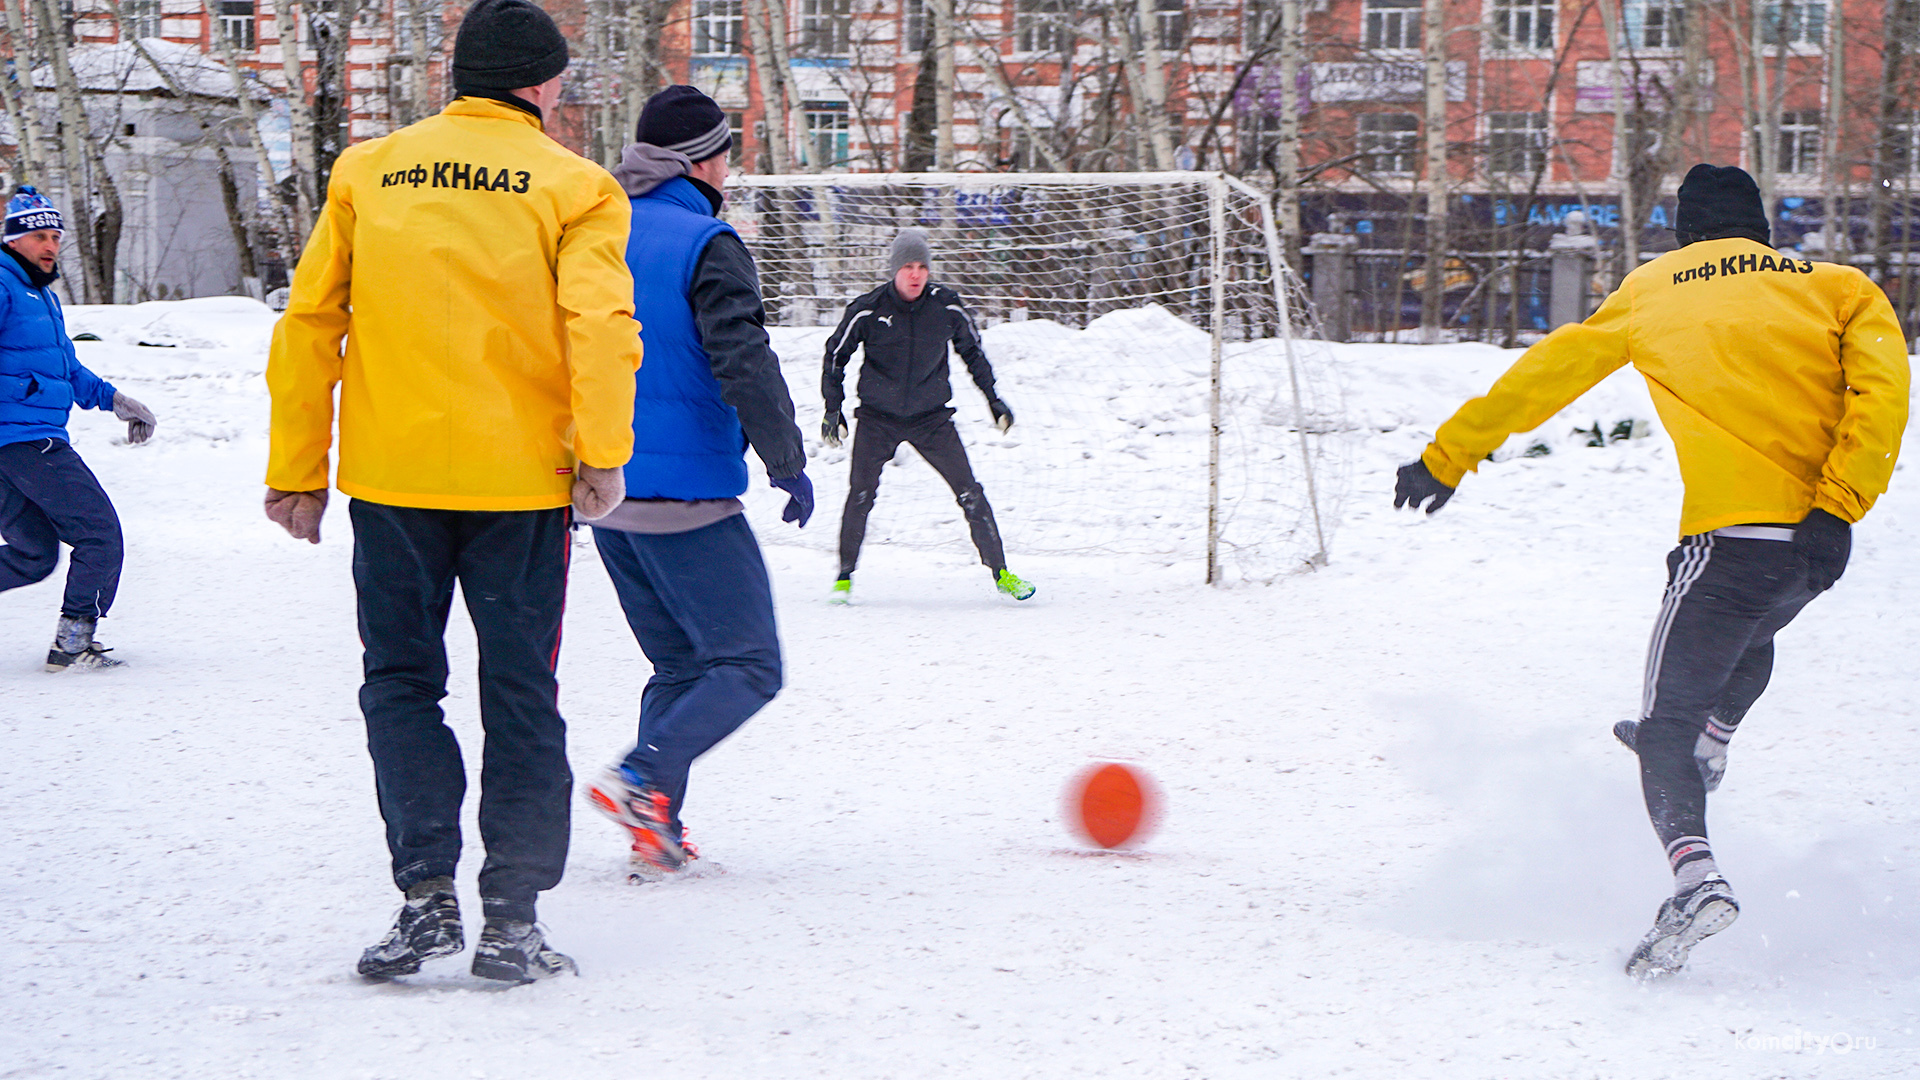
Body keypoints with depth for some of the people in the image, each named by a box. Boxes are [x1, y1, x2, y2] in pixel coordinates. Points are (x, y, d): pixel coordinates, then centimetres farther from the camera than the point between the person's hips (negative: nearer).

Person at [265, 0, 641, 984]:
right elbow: (598, 322, -15)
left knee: (402, 681, 12)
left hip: (390, 477, 2)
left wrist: (296, 469, 10)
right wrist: (604, 454, -14)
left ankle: (426, 891, -1)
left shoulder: (368, 172, 7)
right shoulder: (572, 184, 0)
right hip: (520, 479, -1)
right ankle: (512, 918, 5)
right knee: (520, 692, 7)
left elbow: (307, 323, 6)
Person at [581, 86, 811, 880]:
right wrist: (788, 463, -9)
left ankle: (657, 832, 7)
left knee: (678, 665, 17)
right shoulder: (706, 245, -11)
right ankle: (645, 779, -19)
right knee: (749, 665, 0)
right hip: (685, 492, -8)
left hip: (605, 491, 8)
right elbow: (744, 362, -17)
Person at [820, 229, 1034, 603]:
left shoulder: (946, 306, -8)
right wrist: (833, 407, -1)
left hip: (932, 417, 1)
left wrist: (992, 398, 12)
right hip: (877, 417, -1)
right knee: (861, 494, -12)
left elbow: (971, 350, 11)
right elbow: (836, 354, 2)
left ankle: (1000, 572, 7)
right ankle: (844, 576, 5)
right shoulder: (868, 309, -12)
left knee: (970, 493, -5)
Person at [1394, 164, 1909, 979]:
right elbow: (1881, 386, -2)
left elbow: (1548, 373, 16)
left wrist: (1448, 456, 23)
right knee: (1749, 638, 37)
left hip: (1732, 533, -3)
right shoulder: (1834, 287, 15)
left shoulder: (1652, 290, 13)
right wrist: (1838, 507, -9)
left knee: (1667, 725, -1)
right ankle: (1708, 746, 49)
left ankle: (1694, 874, -22)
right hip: (1819, 542, 4)